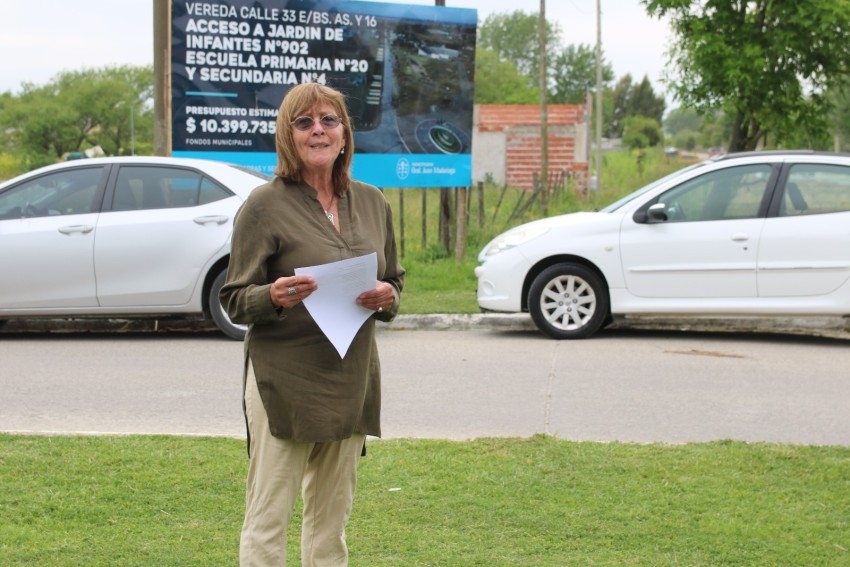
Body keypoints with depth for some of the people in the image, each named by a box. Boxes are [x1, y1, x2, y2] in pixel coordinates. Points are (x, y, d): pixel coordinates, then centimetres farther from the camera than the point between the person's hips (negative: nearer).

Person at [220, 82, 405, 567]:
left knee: (332, 518, 13)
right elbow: (235, 301, -4)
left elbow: (395, 279, 18)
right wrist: (274, 296, -25)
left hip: (352, 382, 5)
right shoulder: (265, 206, -6)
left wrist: (387, 298, -5)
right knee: (268, 519, -4)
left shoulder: (372, 203, 9)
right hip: (284, 383, -5)